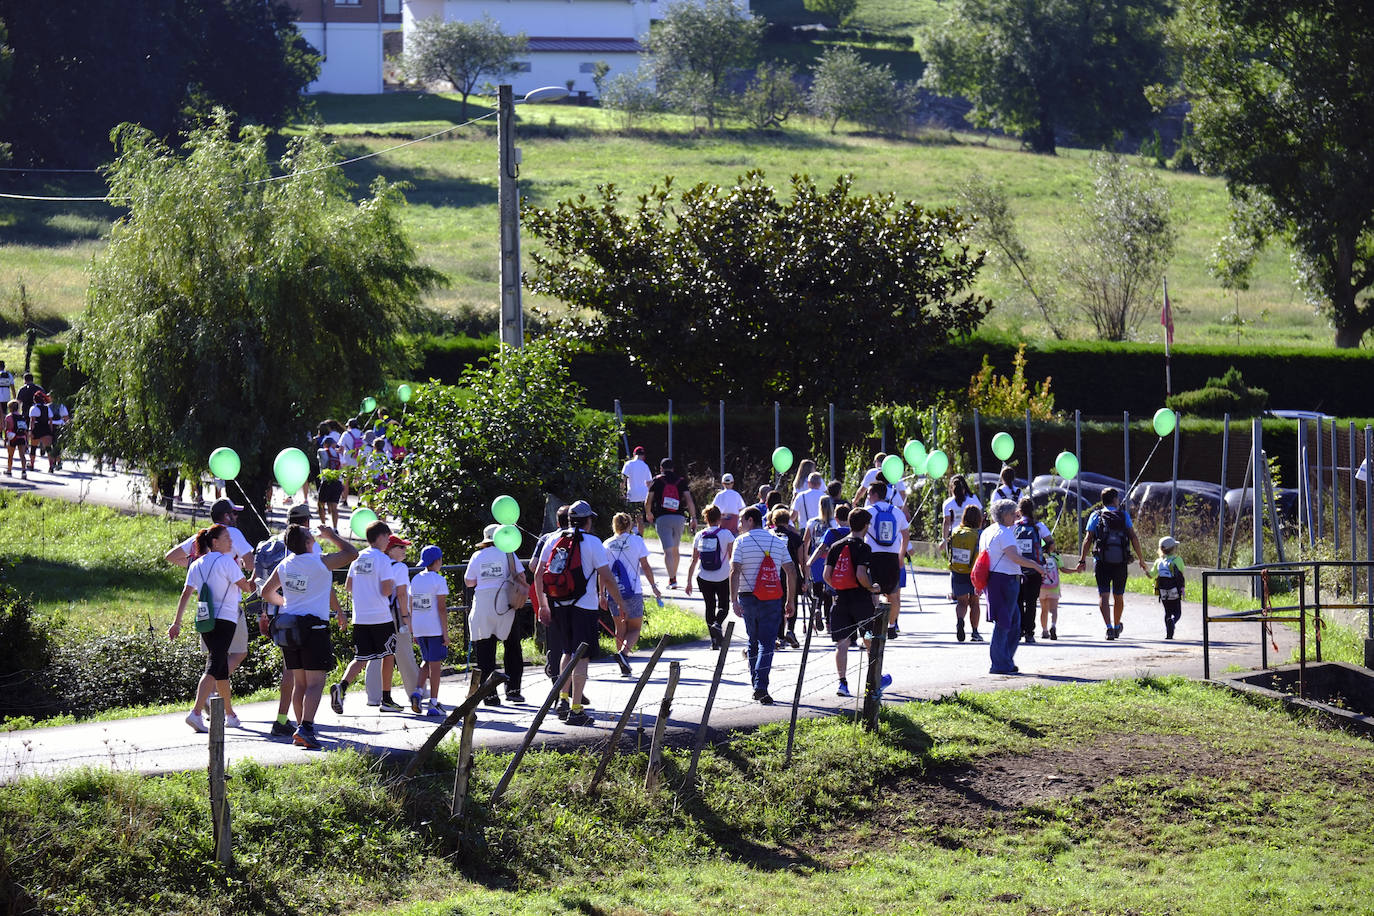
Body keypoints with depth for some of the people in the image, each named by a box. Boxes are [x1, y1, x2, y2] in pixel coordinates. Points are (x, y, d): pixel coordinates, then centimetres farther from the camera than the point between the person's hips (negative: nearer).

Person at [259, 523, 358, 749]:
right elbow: (352, 553, 0)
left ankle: (301, 729, 13)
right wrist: (332, 536, 13)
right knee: (315, 682, -7)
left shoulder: (284, 565, 6)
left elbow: (266, 592, 18)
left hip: (289, 626, 6)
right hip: (313, 626, -6)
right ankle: (305, 728, -21)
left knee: (299, 683, 12)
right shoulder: (320, 562, -12)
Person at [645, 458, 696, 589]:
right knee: (676, 549, 20)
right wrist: (693, 518, -1)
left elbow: (648, 501, 3)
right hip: (679, 518, 3)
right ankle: (673, 577, 32)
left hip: (662, 518, -3)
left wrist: (648, 514, 22)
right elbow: (689, 500, -2)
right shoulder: (681, 481, 8)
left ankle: (672, 580, -22)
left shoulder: (657, 481, 4)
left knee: (668, 550, -9)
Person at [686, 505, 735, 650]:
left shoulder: (699, 536, 1)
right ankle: (717, 624, -18)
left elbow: (694, 561, 3)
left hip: (704, 578, 2)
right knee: (723, 606, 12)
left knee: (710, 607, 13)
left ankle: (714, 640, 8)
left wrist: (689, 582, 8)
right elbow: (732, 558, -5)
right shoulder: (726, 534, -7)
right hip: (722, 578, -2)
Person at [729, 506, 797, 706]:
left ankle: (756, 685, 18)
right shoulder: (778, 542, 8)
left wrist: (734, 600, -14)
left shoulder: (742, 542, -1)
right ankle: (761, 687, -20)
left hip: (748, 597, -1)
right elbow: (791, 572, 6)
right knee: (767, 643, -4)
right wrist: (792, 601, 12)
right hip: (773, 600, 1)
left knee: (753, 642, 15)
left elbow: (734, 572, -11)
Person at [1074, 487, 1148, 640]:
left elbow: (1088, 539, -2)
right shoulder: (1124, 515, 5)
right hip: (1121, 562, 1)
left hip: (1102, 562, -1)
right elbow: (1133, 538, -1)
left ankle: (1109, 627, -22)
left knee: (1103, 596, -5)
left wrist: (1082, 560, -1)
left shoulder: (1096, 516, 5)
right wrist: (1141, 560, 3)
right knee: (1118, 596, 17)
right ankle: (1117, 627, 33)